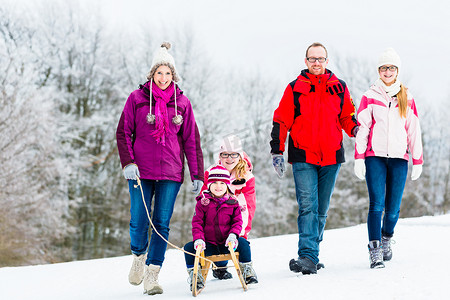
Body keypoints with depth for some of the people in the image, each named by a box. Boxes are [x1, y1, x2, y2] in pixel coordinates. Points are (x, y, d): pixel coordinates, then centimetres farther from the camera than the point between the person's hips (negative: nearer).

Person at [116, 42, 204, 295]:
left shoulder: (182, 102, 8)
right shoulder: (137, 98, 3)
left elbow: (191, 140, 10)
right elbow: (123, 132, 5)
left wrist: (197, 175, 6)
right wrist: (127, 162, -9)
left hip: (171, 173, 1)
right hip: (141, 172, -1)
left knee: (162, 224, -4)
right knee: (139, 222, -3)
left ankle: (152, 274, 2)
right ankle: (139, 255, 28)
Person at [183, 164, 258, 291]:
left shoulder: (232, 203, 4)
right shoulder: (202, 202, 1)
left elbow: (237, 221, 3)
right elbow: (197, 222, -1)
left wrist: (233, 235, -18)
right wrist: (198, 238, -18)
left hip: (227, 243, 0)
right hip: (209, 245, 0)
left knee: (243, 243, -27)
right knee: (189, 247, -23)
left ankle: (247, 271, -7)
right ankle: (195, 276, -10)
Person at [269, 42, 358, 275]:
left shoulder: (339, 88, 9)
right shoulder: (295, 89, 4)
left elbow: (346, 116, 16)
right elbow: (281, 122, 4)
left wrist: (355, 129, -6)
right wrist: (277, 151, -3)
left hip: (331, 157, 3)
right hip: (303, 158, -3)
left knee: (322, 209, 9)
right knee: (308, 206, -14)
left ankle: (311, 254, 19)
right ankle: (308, 257, -19)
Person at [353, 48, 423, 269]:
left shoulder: (406, 98, 11)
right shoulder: (370, 97, 6)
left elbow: (414, 130, 12)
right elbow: (362, 128, 3)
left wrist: (417, 160, 9)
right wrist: (359, 158, -4)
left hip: (399, 158, 2)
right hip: (375, 157, -2)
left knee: (393, 209, 1)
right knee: (376, 205, -12)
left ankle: (387, 239, 28)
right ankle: (375, 251, -10)